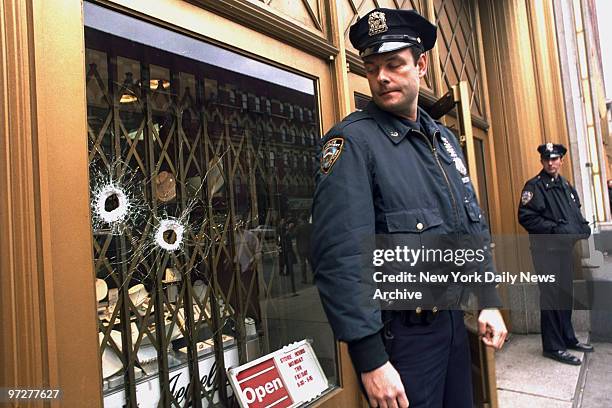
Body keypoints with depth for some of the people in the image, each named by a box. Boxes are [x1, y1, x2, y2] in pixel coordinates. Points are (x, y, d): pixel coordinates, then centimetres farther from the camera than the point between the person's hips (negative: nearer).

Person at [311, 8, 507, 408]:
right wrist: (371, 361, -22)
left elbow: (475, 228, 14)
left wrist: (489, 301, 9)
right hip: (401, 335, -7)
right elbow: (340, 260, -23)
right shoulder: (352, 141, -17)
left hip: (455, 320, 8)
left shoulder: (444, 138, 8)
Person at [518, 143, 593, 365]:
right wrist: (555, 229, -21)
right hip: (546, 249, -8)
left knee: (566, 294, 16)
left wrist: (583, 228, 4)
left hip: (565, 247, 8)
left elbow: (576, 213, 24)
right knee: (551, 296, -4)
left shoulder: (566, 186, 16)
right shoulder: (534, 186, -9)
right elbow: (526, 217, -18)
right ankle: (553, 346, 6)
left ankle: (568, 338, 31)